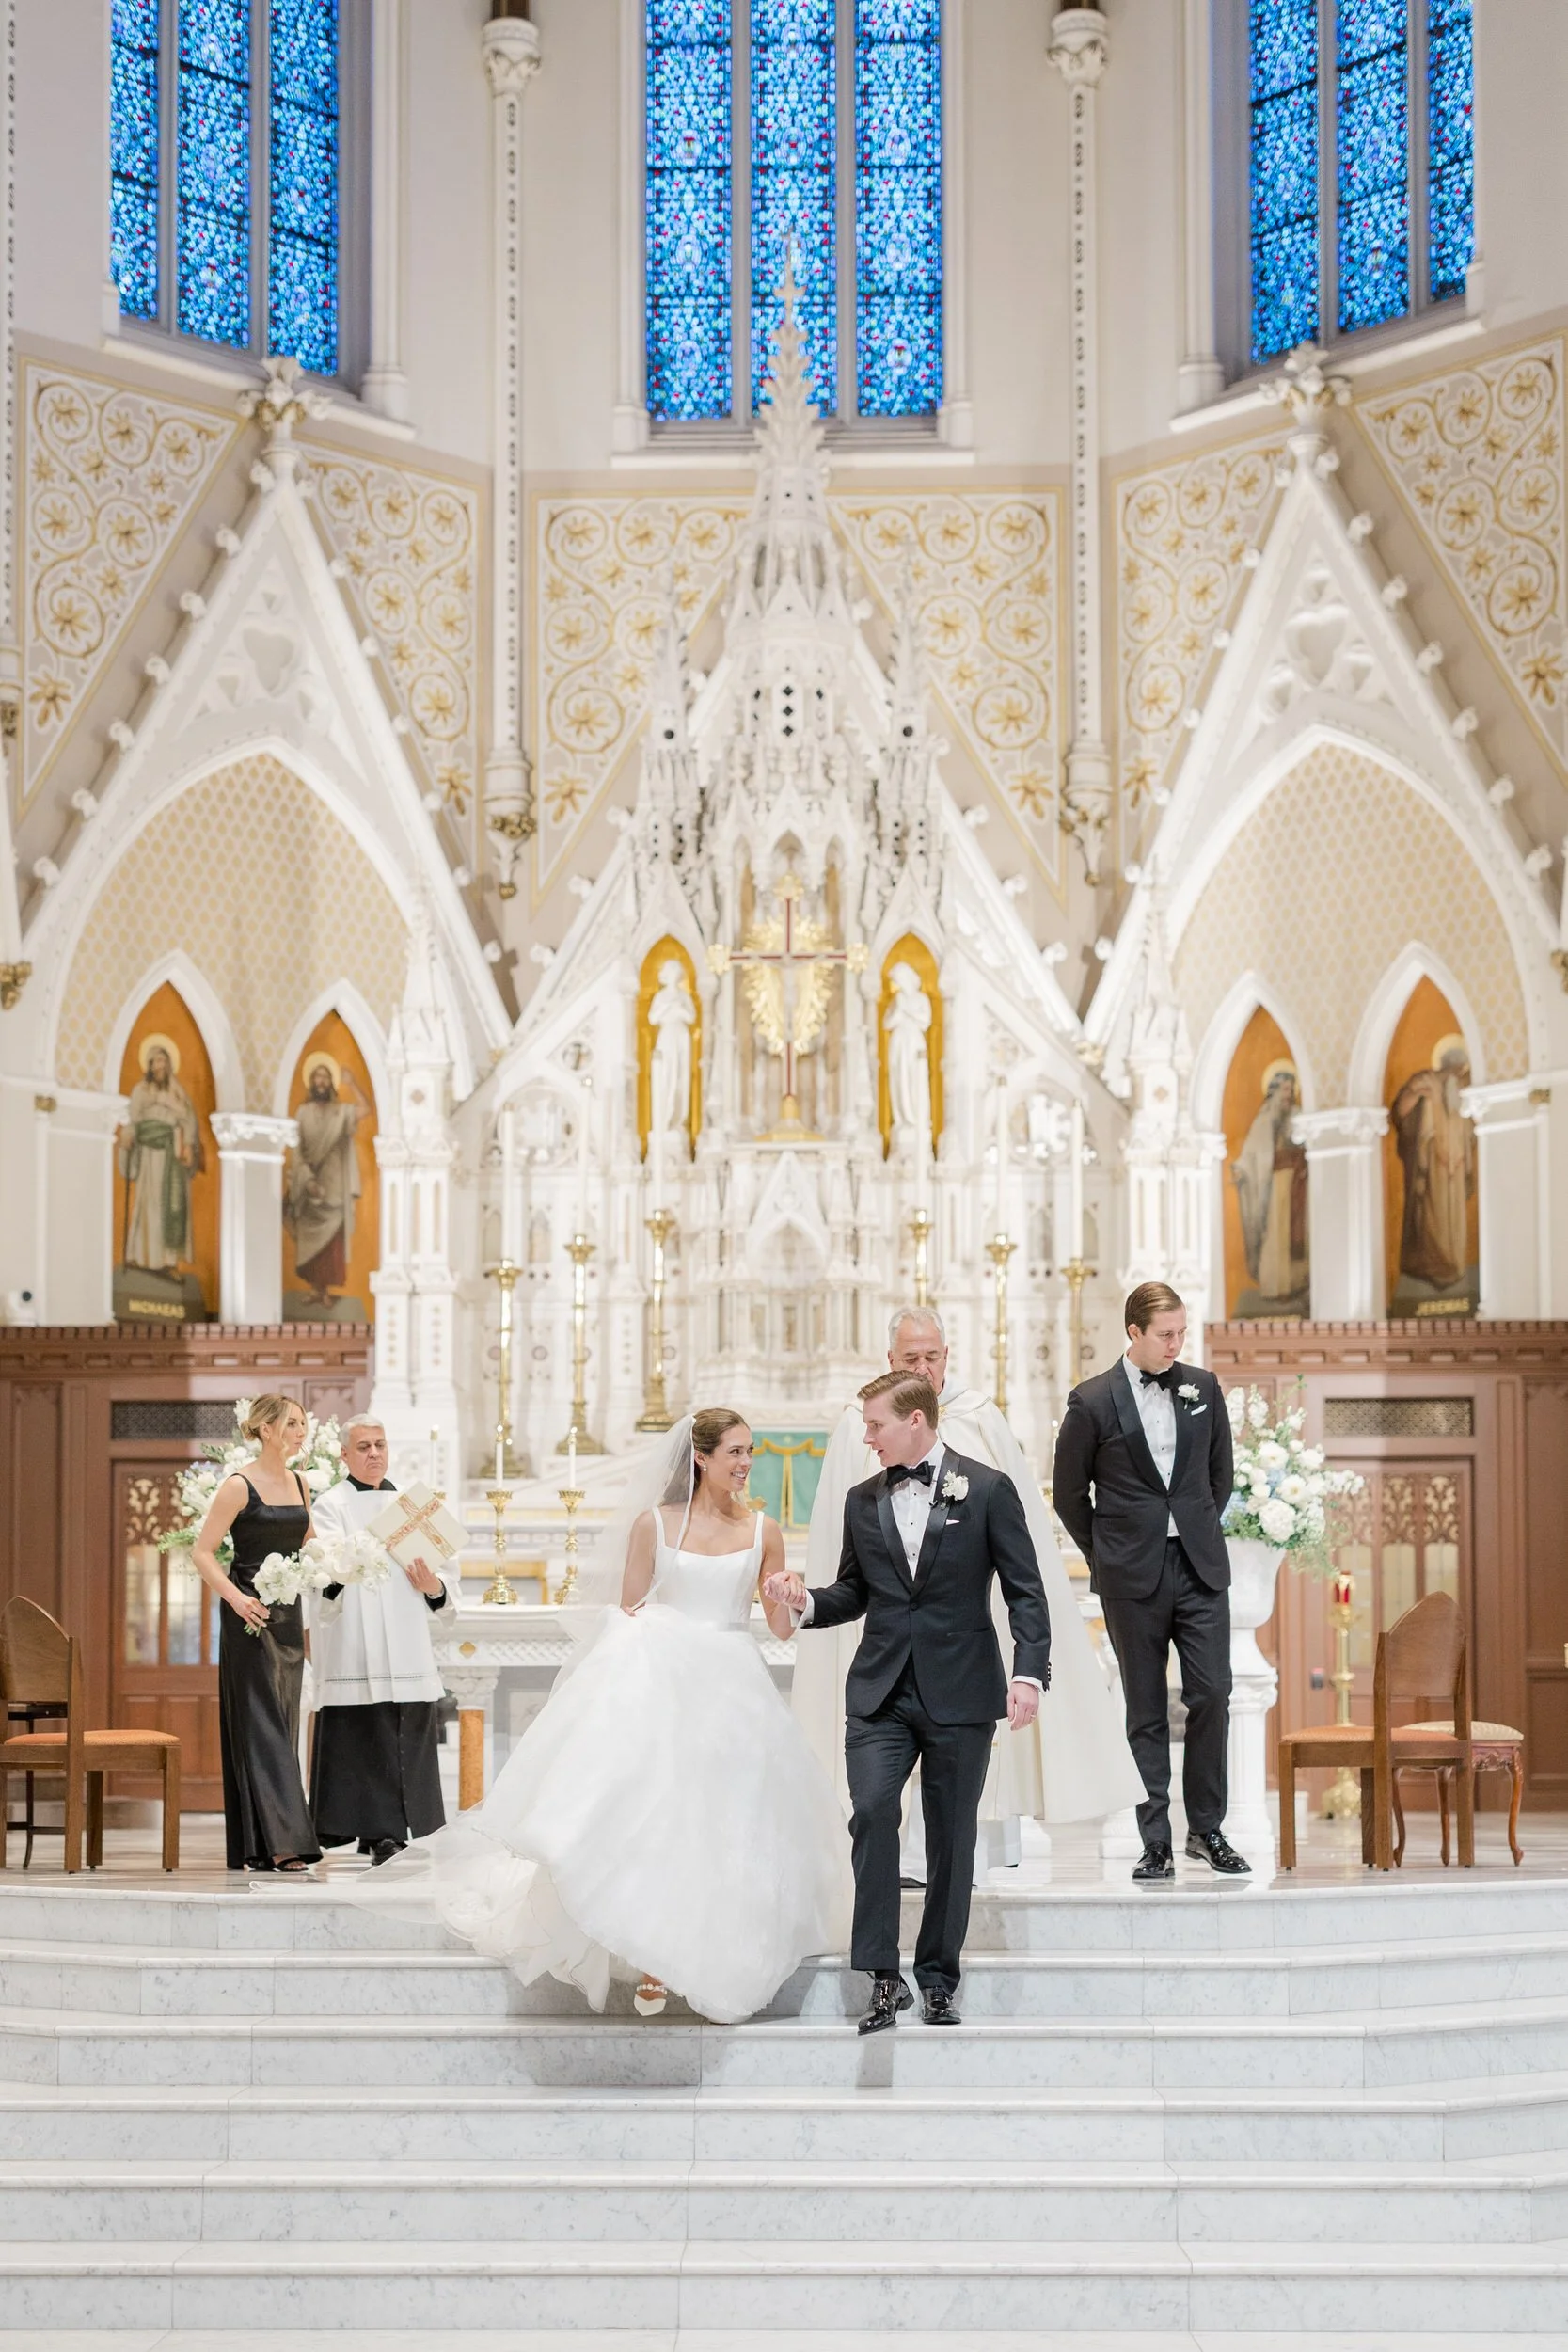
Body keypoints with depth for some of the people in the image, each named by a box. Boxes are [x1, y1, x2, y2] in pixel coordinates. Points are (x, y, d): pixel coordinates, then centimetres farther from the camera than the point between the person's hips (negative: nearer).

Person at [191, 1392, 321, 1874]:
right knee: (261, 1725, -9)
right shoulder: (239, 1486, -9)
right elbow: (203, 1553, -11)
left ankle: (258, 1847, 14)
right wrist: (236, 1597, -22)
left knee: (282, 1725, 8)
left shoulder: (299, 1484, 12)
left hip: (289, 1614, 7)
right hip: (250, 1617, -7)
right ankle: (281, 1842, -13)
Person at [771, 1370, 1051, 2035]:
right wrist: (806, 1601, -1)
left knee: (951, 1835, 5)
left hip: (959, 1693, -2)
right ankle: (883, 1977, -11)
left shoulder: (987, 1490, -1)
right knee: (872, 1811, -16)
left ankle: (938, 1979, 17)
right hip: (881, 1692, 3)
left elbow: (1026, 1591, -1)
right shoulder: (863, 1501, 11)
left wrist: (1028, 1673, -12)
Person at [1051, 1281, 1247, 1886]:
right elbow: (1069, 1494, 4)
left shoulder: (1202, 1388, 6)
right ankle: (1156, 1843, 9)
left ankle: (1206, 1829, 11)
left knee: (1212, 1695, -4)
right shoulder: (1092, 1401, -4)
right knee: (1147, 1712, 3)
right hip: (1133, 1577, -2)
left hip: (1199, 1567, 2)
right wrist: (1107, 1557, 4)